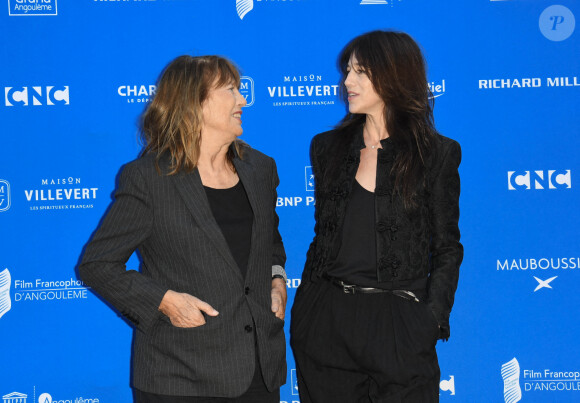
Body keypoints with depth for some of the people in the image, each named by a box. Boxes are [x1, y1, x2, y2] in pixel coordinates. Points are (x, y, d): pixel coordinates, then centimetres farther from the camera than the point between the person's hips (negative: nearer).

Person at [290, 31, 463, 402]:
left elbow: (447, 249, 1)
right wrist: (305, 309, 6)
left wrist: (433, 318, -10)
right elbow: (323, 233, 13)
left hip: (397, 324, -3)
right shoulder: (327, 147, 9)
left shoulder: (437, 153, -1)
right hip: (326, 322, 3)